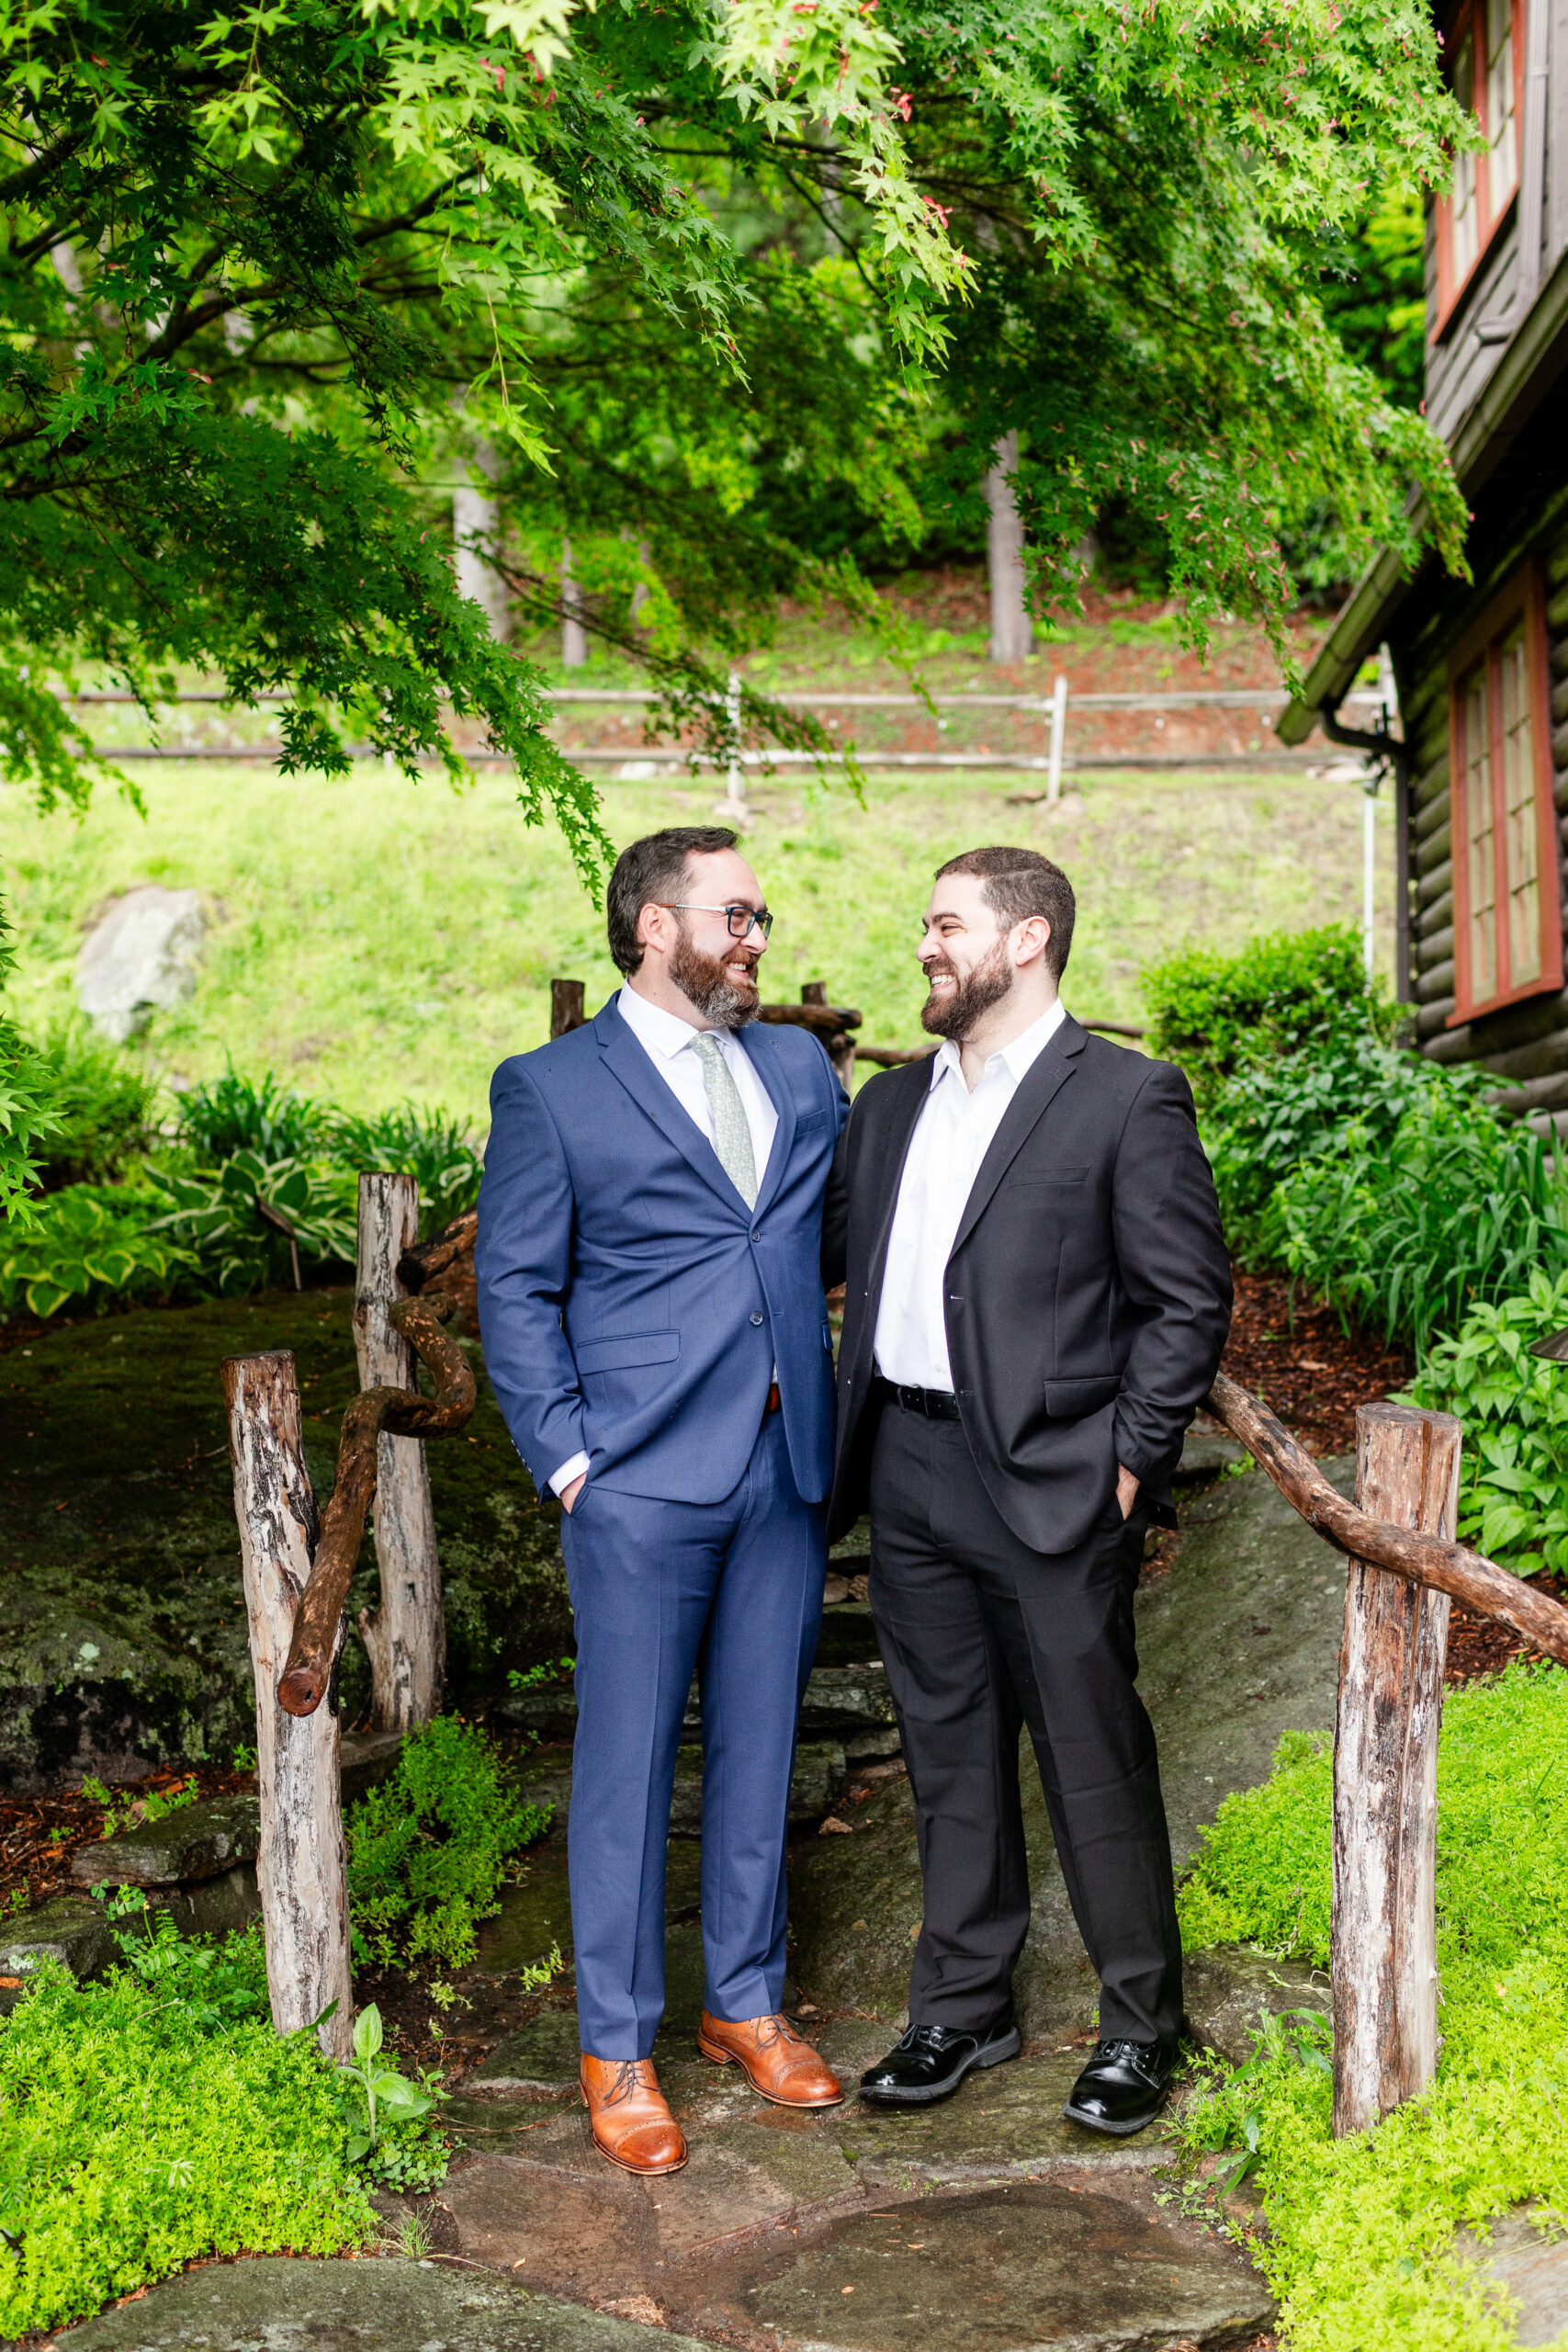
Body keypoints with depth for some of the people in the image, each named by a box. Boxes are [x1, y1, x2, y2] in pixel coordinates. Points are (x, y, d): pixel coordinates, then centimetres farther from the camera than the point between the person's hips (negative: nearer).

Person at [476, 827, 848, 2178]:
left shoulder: (799, 1068, 12)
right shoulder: (552, 1088, -1)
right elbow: (516, 1290, -2)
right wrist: (567, 1455, -9)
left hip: (784, 1469, 5)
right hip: (642, 1480, -4)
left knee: (761, 1748, 14)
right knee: (628, 1763, 3)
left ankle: (749, 2002, 30)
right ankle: (618, 2049, 17)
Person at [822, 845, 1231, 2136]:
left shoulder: (1127, 1099, -6)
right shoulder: (891, 1102, 13)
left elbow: (1189, 1296, -7)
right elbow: (822, 1249, 18)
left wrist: (1133, 1462, -11)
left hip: (1051, 1483, -6)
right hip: (909, 1472, 6)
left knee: (1096, 1759, 3)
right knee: (950, 1752, 15)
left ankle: (1141, 2022, 20)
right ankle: (964, 2005, 29)